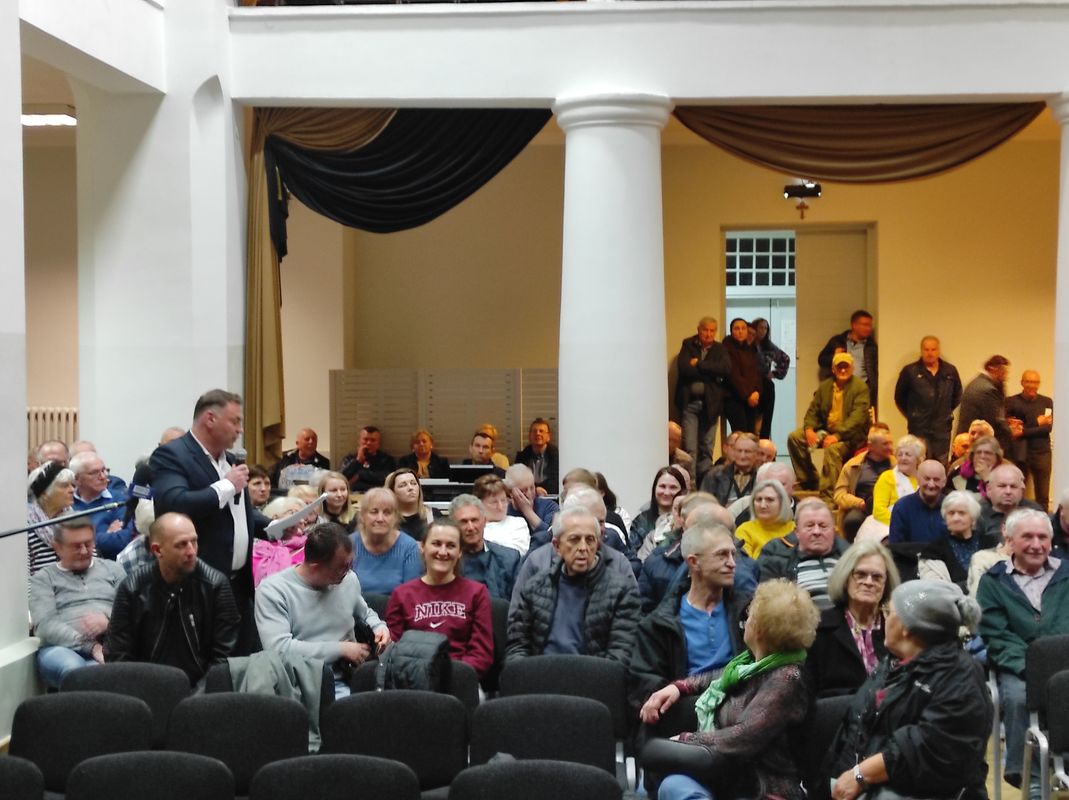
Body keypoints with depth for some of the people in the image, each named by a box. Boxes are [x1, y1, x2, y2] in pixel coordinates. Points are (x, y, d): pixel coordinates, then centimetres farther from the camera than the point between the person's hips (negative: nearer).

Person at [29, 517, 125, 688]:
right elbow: (45, 626, 0)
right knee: (71, 668, -39)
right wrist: (91, 646, -15)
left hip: (110, 645, 0)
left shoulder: (112, 569, 25)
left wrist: (109, 619, -10)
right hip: (63, 649, 0)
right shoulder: (43, 578, 16)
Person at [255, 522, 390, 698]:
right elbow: (278, 648, -17)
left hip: (343, 684, 3)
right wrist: (341, 649, -11)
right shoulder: (273, 591, -6)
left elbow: (365, 613, 33)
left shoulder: (349, 579, 12)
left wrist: (379, 626, 9)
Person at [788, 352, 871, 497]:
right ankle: (808, 481, 1)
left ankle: (827, 494, -31)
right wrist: (809, 429, -11)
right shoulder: (824, 386, 10)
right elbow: (813, 410, 12)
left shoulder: (860, 387, -9)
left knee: (832, 449, -36)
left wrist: (837, 436, -29)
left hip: (849, 435, -7)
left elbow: (857, 418, -19)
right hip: (826, 430, 7)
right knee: (794, 437, -9)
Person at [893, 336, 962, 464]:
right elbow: (899, 397, 6)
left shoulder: (950, 371, 5)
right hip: (919, 429, -3)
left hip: (943, 429, 3)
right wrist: (911, 415, 7)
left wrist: (947, 412, 13)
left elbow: (957, 395, 19)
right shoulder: (910, 371, -4)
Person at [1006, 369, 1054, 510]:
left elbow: (1048, 427, -3)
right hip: (1019, 454, -2)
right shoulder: (1011, 402, 2)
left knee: (1043, 498, 4)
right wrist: (1036, 423, -12)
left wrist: (1024, 432, -15)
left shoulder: (1047, 402, 8)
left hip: (1041, 453, 2)